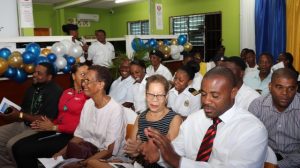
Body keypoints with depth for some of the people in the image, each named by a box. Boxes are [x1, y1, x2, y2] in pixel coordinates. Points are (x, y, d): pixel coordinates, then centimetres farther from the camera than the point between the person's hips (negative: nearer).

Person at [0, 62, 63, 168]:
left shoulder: (54, 91, -16)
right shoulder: (33, 87, 11)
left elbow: (48, 120, -21)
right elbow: (24, 110, 13)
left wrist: (21, 115, -20)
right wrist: (10, 114, -8)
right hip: (23, 124, 9)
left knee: (12, 145, -24)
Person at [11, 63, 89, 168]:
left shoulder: (88, 96, -9)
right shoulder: (66, 92, 17)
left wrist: (54, 127, -8)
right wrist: (48, 124, 0)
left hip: (71, 136, -8)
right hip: (56, 132, 8)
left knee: (24, 151, -14)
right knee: (17, 147, -6)